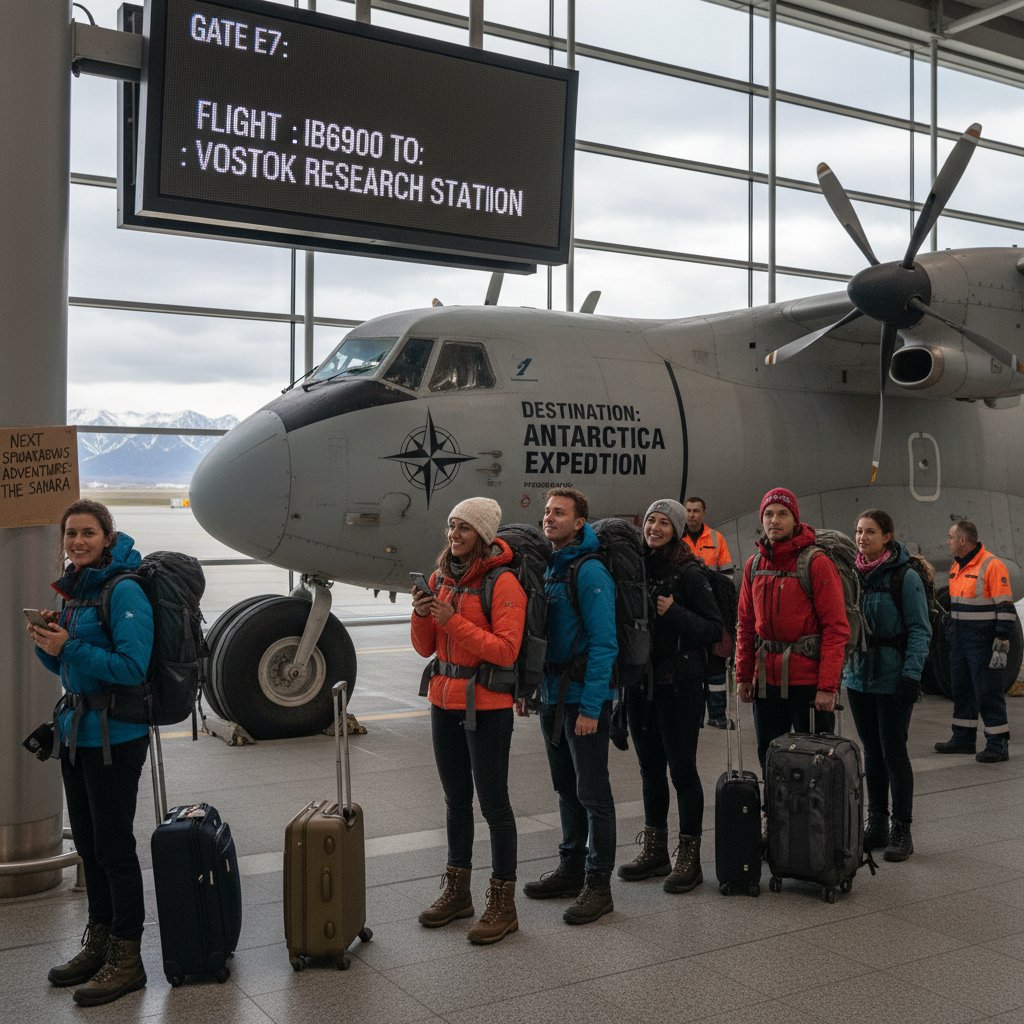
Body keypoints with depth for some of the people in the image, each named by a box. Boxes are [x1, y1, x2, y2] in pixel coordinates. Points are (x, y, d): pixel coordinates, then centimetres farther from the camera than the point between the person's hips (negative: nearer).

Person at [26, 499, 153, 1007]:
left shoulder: (124, 591, -16)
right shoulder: (73, 588, 9)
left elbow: (132, 667, -22)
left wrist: (68, 647, -22)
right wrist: (47, 641, -3)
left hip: (113, 736, -8)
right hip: (74, 731, 8)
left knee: (114, 846, 1)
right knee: (87, 842, 17)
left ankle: (126, 959, 14)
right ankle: (98, 943, 32)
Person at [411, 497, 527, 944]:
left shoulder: (502, 582, -13)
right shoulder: (442, 577, 8)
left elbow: (506, 650, -19)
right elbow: (426, 648, 10)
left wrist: (453, 621, -23)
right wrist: (421, 615, -10)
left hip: (486, 706, -7)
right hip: (445, 701, 7)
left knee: (492, 801, 1)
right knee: (455, 799, 17)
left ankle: (503, 904, 13)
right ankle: (457, 892, 31)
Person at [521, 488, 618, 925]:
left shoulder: (590, 572, -15)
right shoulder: (546, 567, 10)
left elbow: (603, 643, -19)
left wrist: (591, 707, -22)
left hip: (583, 699, -8)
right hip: (552, 696, 8)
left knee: (592, 793, 1)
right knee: (566, 789, 18)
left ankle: (598, 885, 10)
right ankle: (571, 868, 30)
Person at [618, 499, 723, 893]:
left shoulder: (688, 573, -10)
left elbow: (715, 628, -11)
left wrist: (674, 613, -22)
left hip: (679, 685, -6)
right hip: (639, 681, 6)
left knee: (681, 768, 0)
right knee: (650, 768, 14)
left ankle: (689, 856, 11)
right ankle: (654, 850, 26)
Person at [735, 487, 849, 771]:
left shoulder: (817, 563, -8)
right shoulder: (754, 565, 9)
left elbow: (836, 628, -12)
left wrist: (828, 686, -18)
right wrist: (743, 676, 7)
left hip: (808, 681, -5)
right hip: (767, 681, 6)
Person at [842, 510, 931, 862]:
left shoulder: (904, 577, -9)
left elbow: (920, 630, -9)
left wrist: (911, 675, -16)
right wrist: (842, 666, 12)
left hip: (892, 679, -5)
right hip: (858, 677, 6)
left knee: (893, 752, -1)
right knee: (872, 753, 12)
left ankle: (901, 829, 10)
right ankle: (876, 825, 21)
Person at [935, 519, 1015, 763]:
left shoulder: (992, 565, -14)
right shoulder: (956, 567, 13)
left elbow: (1005, 609, -16)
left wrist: (1001, 645, -18)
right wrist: (951, 632, 20)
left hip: (983, 641, -8)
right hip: (960, 640, 9)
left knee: (988, 693, -4)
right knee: (961, 690, 14)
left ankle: (998, 744, 4)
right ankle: (963, 738, 24)